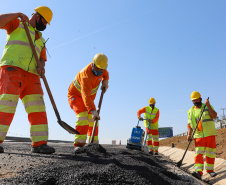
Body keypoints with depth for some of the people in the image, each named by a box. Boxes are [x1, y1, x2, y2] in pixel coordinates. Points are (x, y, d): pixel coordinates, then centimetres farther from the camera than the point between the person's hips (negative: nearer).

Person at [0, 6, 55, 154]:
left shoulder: (40, 39, 28)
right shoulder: (17, 24, 13)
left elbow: (42, 59, 22)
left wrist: (41, 67, 1)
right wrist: (18, 14, -10)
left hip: (31, 75, 6)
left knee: (38, 107, -7)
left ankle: (39, 143, -9)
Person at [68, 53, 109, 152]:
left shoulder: (101, 69, -12)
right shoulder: (86, 76, -37)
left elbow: (105, 74, 15)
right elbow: (86, 96, -48)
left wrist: (105, 81, -7)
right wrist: (93, 111, -59)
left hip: (88, 98, 8)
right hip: (76, 95, -8)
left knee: (93, 119, 4)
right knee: (83, 116, -28)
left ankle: (94, 143, 13)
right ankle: (78, 144, -29)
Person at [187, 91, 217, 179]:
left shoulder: (208, 107, 4)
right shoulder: (191, 111, 8)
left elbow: (214, 115, -13)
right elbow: (189, 124, 10)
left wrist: (208, 106, -22)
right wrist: (189, 134, -2)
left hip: (210, 134, 0)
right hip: (199, 136, 0)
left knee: (210, 153, 6)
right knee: (199, 153, -11)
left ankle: (210, 169, 23)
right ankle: (198, 172, -18)